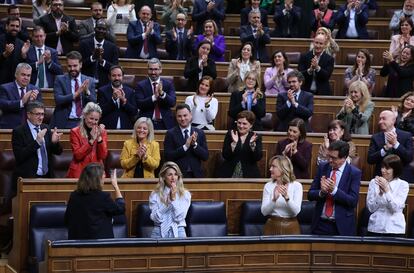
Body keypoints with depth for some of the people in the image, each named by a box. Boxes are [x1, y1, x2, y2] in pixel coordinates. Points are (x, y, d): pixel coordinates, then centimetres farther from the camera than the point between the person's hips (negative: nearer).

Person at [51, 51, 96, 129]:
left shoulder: (89, 81, 10)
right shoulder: (60, 80, 5)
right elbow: (58, 100, -9)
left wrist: (87, 92, -14)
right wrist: (76, 93, -19)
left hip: (84, 123, 1)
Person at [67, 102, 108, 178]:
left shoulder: (102, 131, 10)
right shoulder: (75, 132, 3)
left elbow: (103, 156, 1)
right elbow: (77, 155, -7)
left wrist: (99, 137, -9)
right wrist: (91, 140, -13)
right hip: (79, 172, -2)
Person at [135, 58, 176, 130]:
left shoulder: (168, 84, 6)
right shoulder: (141, 85, 2)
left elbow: (172, 103, -5)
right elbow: (139, 104, -10)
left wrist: (162, 93, -23)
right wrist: (154, 97, -22)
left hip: (165, 124, 1)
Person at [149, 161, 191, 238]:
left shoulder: (185, 194, 6)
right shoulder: (155, 194, 5)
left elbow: (179, 218, -3)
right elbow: (156, 218, -4)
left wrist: (174, 199, -8)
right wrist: (167, 202, -10)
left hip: (178, 232, 0)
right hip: (159, 232, 0)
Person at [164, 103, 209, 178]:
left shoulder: (200, 133, 5)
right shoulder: (171, 133, -1)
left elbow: (205, 156, 1)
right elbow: (167, 156, -10)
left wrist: (195, 144, -14)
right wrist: (185, 146, -18)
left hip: (196, 175, 2)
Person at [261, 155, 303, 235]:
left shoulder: (296, 185, -1)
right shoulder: (268, 186, 4)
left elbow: (296, 211, -11)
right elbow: (264, 212, -5)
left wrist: (286, 197, -25)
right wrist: (274, 199, -20)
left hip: (291, 226, -1)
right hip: (272, 226, 1)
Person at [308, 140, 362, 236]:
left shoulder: (354, 173, -6)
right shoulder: (323, 167, 5)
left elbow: (353, 201, -13)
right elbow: (310, 195, 5)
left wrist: (334, 190, -24)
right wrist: (321, 192, -17)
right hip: (321, 224, 3)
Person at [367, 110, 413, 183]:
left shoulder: (406, 135, 2)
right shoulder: (375, 137, 7)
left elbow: (410, 158, -8)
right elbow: (370, 160, -3)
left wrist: (395, 143, -17)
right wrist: (385, 148, -15)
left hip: (402, 177, -1)